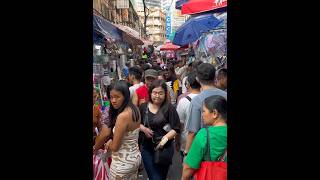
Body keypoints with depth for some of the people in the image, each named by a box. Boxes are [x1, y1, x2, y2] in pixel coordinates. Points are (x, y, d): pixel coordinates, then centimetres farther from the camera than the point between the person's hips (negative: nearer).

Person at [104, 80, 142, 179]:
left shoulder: (123, 116, -29)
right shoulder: (134, 109, -3)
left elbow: (114, 147, -21)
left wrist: (109, 143, 0)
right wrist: (112, 141, 0)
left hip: (122, 163, -8)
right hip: (135, 157, 8)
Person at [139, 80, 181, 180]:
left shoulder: (169, 108, -12)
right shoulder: (143, 107, -1)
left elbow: (176, 129, -13)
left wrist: (165, 139, -26)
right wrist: (143, 129, -9)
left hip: (165, 148, -1)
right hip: (147, 148, 2)